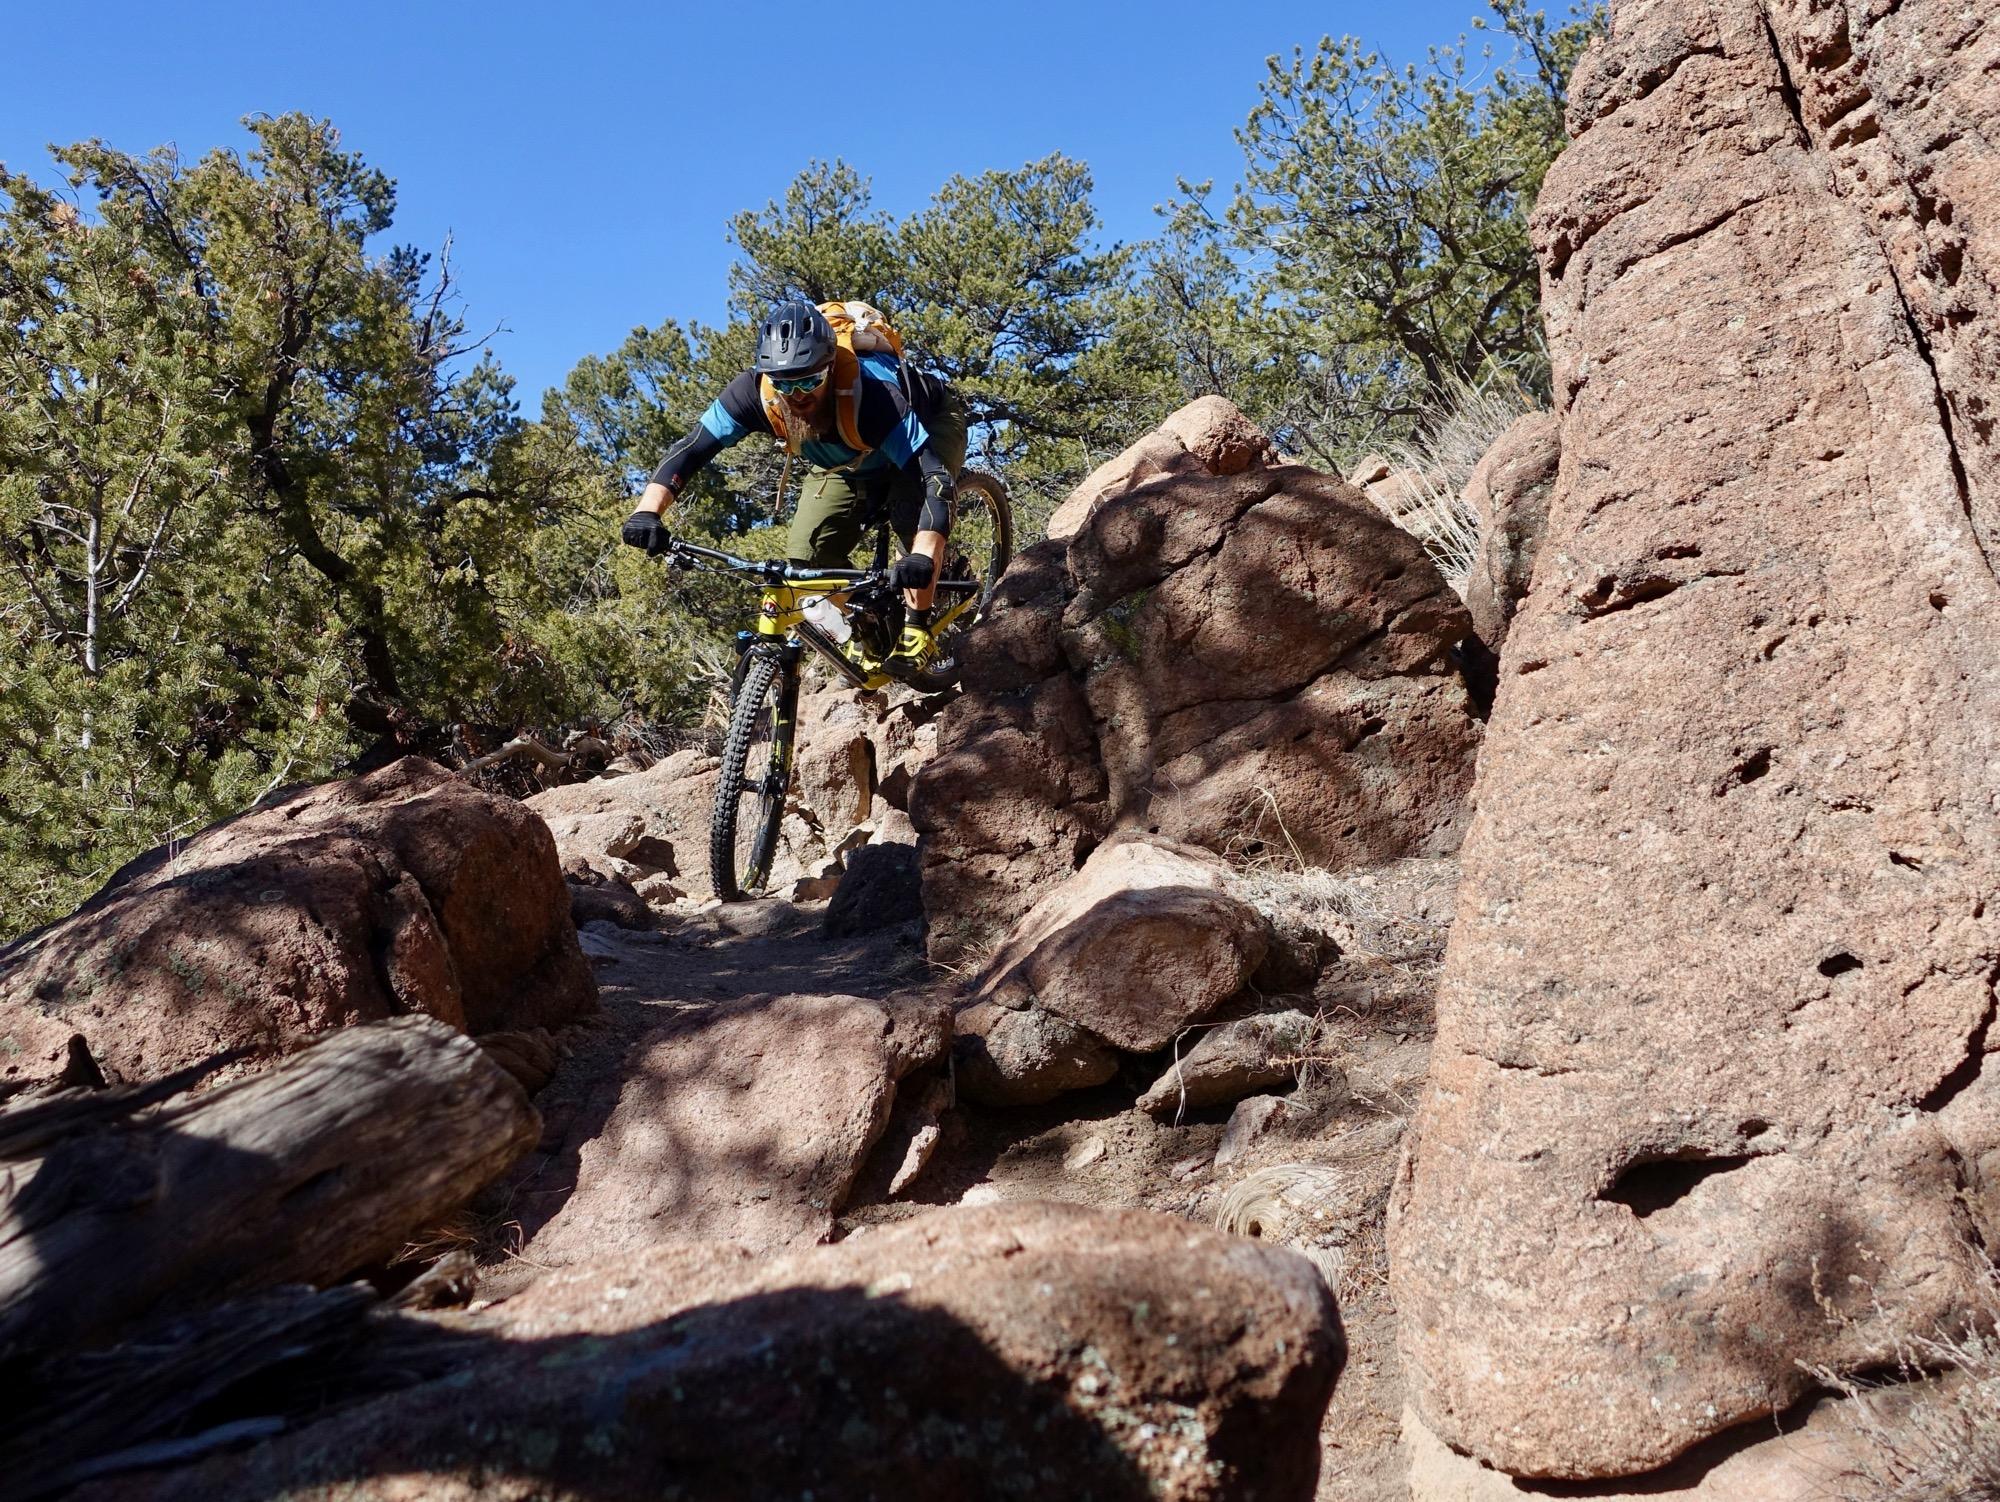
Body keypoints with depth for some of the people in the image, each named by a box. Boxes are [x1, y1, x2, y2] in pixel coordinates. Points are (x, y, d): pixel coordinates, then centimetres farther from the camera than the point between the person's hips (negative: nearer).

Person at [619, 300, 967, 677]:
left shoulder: (870, 395, -44)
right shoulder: (755, 391, -33)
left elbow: (935, 477, -50)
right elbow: (690, 449, -31)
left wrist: (923, 557, -67)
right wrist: (647, 511, -49)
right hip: (845, 461, 5)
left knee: (910, 511, -35)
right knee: (806, 558, -10)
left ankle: (916, 627, -17)